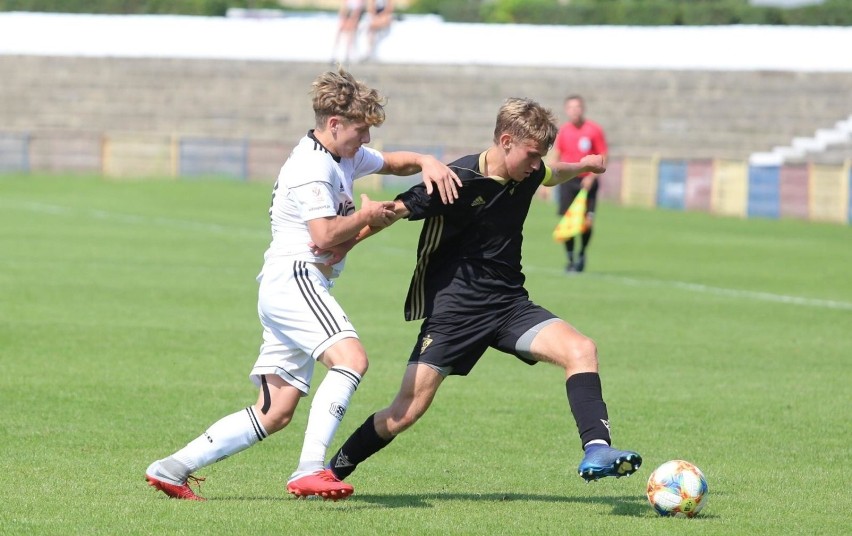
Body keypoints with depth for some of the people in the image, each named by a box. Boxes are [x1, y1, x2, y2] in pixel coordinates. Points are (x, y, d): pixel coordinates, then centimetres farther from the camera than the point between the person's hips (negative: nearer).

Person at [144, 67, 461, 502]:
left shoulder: (347, 157, 19)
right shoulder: (312, 168, -12)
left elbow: (394, 162, 33)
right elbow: (325, 236, -20)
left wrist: (427, 163, 12)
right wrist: (366, 216, -5)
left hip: (287, 288, 10)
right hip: (293, 276, -10)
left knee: (274, 412, 6)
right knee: (350, 356, -30)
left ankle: (173, 468, 7)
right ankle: (309, 472, -39)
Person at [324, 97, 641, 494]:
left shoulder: (527, 175, 3)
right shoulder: (457, 181, -17)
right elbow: (394, 211, -13)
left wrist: (583, 165, 47)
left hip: (509, 303, 6)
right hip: (454, 308, -5)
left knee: (581, 350, -20)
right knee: (405, 413, -8)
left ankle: (596, 452, -24)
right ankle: (332, 472, 11)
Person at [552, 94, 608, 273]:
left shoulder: (594, 130, -3)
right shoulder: (563, 131, 4)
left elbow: (602, 157, -2)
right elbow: (556, 156, 12)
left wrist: (592, 177, -14)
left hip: (587, 182, -2)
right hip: (568, 180, 2)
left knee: (587, 221, -8)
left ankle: (582, 254, 16)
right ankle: (570, 259, 9)